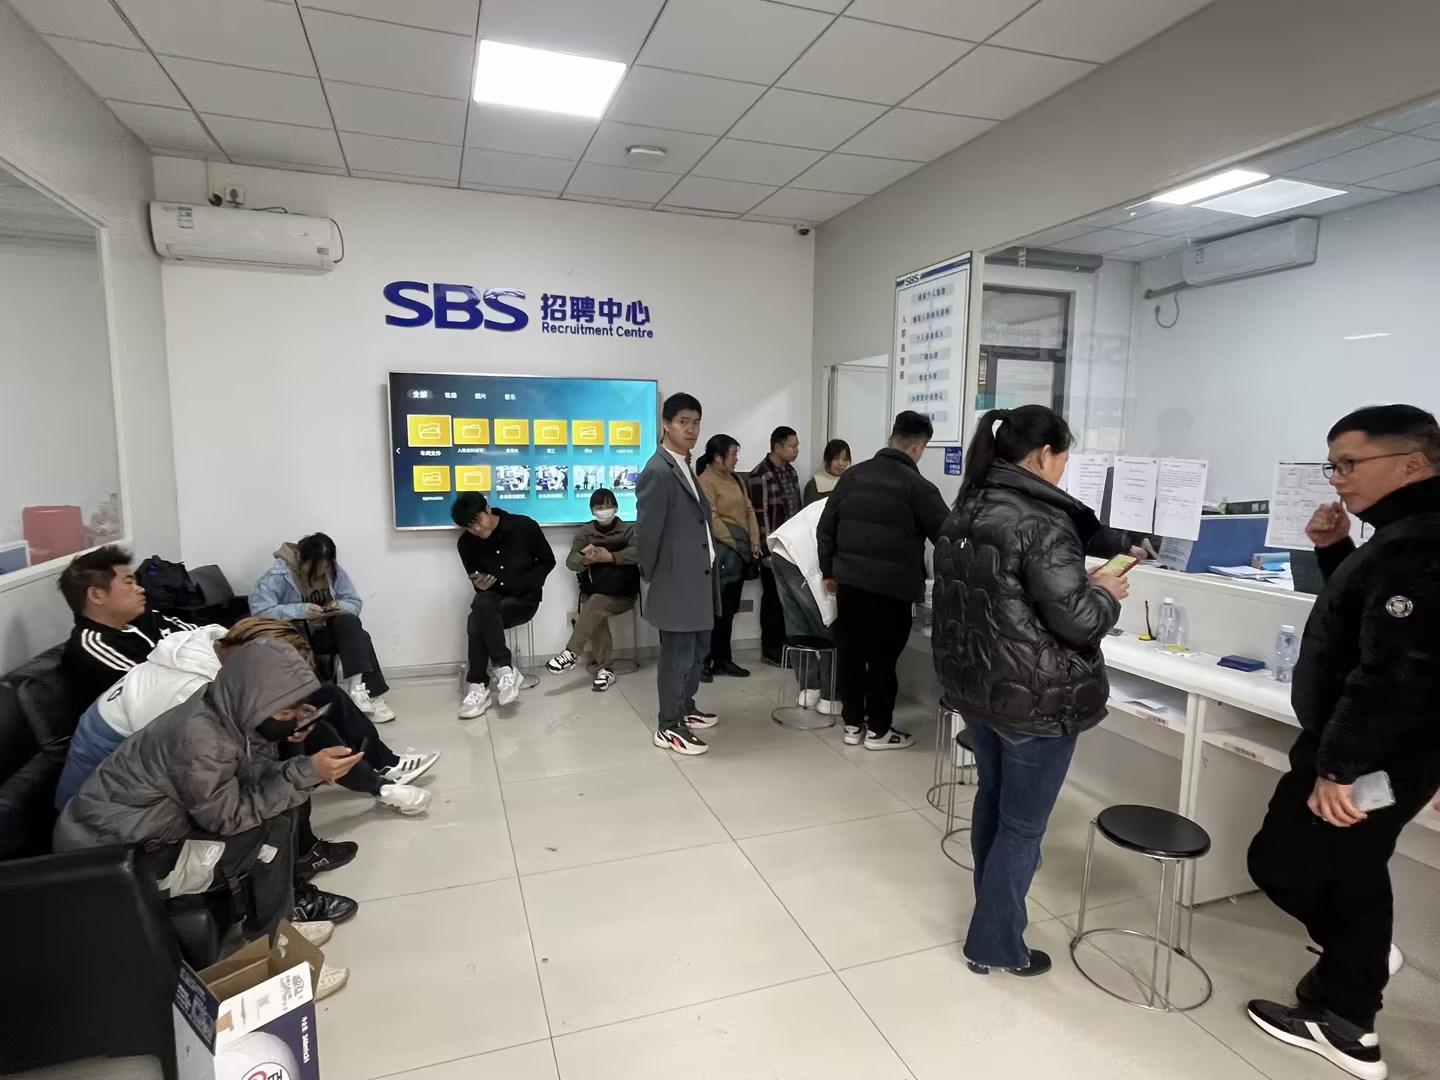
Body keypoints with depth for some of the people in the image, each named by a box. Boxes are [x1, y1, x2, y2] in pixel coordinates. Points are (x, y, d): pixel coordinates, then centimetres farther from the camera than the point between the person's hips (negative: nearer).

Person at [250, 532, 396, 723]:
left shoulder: (334, 570, -6)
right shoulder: (278, 574, -18)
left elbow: (355, 603, -2)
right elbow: (259, 610, -26)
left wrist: (339, 606, -25)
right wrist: (301, 611, -34)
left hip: (322, 632, 4)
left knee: (350, 623, -27)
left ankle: (365, 689, -30)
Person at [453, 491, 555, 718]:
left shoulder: (524, 526, -11)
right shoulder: (466, 543, -3)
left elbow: (547, 561, -1)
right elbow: (477, 583, 11)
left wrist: (525, 586, -12)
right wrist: (479, 585, -13)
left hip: (523, 599, -3)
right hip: (492, 597, 3)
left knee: (478, 621, -30)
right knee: (482, 605, -35)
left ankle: (478, 686, -21)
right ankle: (504, 669, -31)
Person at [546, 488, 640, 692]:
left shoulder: (629, 529, 6)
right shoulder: (584, 532, 11)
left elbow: (636, 551, -15)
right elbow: (571, 561, -3)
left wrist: (609, 557, -30)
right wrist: (585, 560, -28)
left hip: (622, 594, -2)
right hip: (593, 593, 2)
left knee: (596, 605, -32)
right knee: (596, 615, -30)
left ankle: (571, 653, -27)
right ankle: (605, 669, -26)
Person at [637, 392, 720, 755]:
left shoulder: (685, 466, 13)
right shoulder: (658, 472, -19)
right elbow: (647, 531, -19)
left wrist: (706, 570, 11)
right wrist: (653, 578, -9)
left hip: (697, 577, 10)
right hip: (677, 582, -10)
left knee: (698, 649, 20)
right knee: (678, 655, 2)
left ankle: (685, 708, 37)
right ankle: (669, 726, 16)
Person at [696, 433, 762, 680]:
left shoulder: (735, 479, 17)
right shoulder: (705, 481, -9)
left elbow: (749, 511, 14)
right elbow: (711, 520, -15)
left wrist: (754, 542, 1)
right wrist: (735, 543, -15)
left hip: (741, 553, 8)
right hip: (721, 553, -8)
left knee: (729, 608, 11)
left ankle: (723, 659, 18)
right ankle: (703, 661, 4)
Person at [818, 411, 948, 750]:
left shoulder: (854, 474, 7)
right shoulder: (918, 486, -7)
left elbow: (825, 529, 9)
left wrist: (829, 572, 18)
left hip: (850, 581, 5)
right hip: (892, 588, -5)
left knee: (851, 654, 13)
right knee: (883, 659, 6)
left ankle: (852, 724, 23)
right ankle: (878, 731, 16)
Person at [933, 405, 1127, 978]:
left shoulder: (964, 511, 5)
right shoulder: (1042, 522, -21)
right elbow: (1076, 620, -21)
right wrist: (1106, 592, -1)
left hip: (975, 682, 8)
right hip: (1036, 697, -8)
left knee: (992, 799, 24)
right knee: (1023, 824, 8)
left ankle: (990, 913, 42)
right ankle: (994, 944, 22)